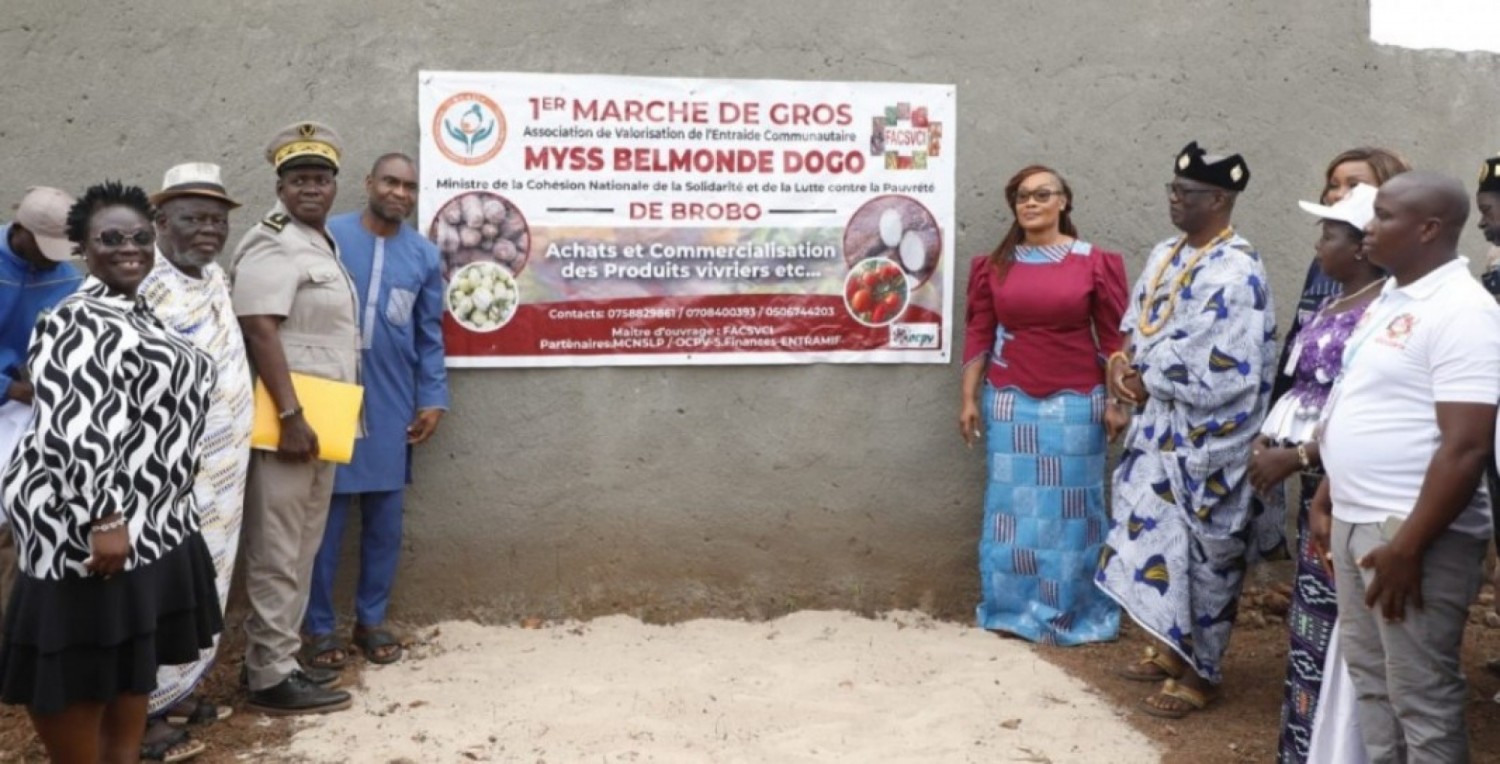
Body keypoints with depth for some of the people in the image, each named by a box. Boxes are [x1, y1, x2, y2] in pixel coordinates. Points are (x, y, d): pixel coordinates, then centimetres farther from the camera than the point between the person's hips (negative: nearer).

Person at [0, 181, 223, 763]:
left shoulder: (140, 315, 14)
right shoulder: (79, 323, -16)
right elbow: (74, 431, -25)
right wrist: (105, 519, -27)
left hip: (150, 524, 10)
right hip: (93, 527, -10)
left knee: (134, 665, 17)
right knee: (84, 680, 1)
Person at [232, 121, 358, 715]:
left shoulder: (321, 243, 17)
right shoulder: (274, 246, -12)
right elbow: (259, 331, -21)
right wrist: (291, 416, -25)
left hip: (318, 421, 10)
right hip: (287, 421, -10)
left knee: (300, 551, 15)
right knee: (277, 553, -3)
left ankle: (278, 660, 26)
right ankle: (270, 678, 6)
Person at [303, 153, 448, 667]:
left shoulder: (424, 255, 6)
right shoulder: (327, 237, -3)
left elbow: (430, 336, 10)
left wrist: (433, 399, 2)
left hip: (392, 407, 3)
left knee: (384, 520, 9)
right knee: (325, 518, 3)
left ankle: (371, 621, 23)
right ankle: (319, 628, 16)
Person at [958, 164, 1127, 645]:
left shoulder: (1094, 263, -1)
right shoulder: (995, 265, 4)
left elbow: (1113, 338, 0)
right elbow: (978, 335, 4)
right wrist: (969, 398, 2)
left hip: (1074, 403, -1)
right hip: (1010, 401, 2)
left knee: (1068, 507, 5)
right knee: (1013, 505, 7)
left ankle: (1068, 613, 20)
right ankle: (1014, 609, 19)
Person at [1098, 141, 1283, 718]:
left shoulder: (1237, 273, -19)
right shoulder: (1165, 256, 9)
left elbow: (1218, 376, -23)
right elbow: (1137, 327, 16)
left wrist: (1145, 381, -12)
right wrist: (1122, 364, -5)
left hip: (1205, 440, -8)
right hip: (1160, 428, 8)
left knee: (1200, 554, 4)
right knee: (1157, 537, 16)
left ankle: (1200, 672, 19)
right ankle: (1170, 649, 33)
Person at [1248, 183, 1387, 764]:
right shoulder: (1333, 305, 11)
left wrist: (1295, 457, -19)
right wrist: (1269, 437, 5)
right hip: (1317, 481, 9)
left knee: (1331, 620, 0)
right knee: (1312, 612, 16)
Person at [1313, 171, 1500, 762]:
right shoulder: (1389, 297, 12)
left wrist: (1408, 547, -22)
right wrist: (1326, 500, 16)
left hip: (1412, 531, -9)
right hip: (1356, 523, 9)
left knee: (1420, 696, 3)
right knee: (1369, 676, 18)